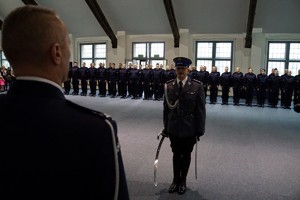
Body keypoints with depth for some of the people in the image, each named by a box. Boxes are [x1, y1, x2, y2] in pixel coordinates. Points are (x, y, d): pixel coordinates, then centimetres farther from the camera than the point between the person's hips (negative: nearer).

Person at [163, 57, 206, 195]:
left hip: (189, 129, -1)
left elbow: (200, 110, -8)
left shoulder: (197, 86, -10)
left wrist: (199, 130, -8)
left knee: (186, 155, 15)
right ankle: (175, 180, 32)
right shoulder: (168, 86, -2)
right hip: (173, 128, 2)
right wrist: (165, 127, 5)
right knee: (176, 154, 14)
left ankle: (183, 181, 34)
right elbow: (166, 108, 3)